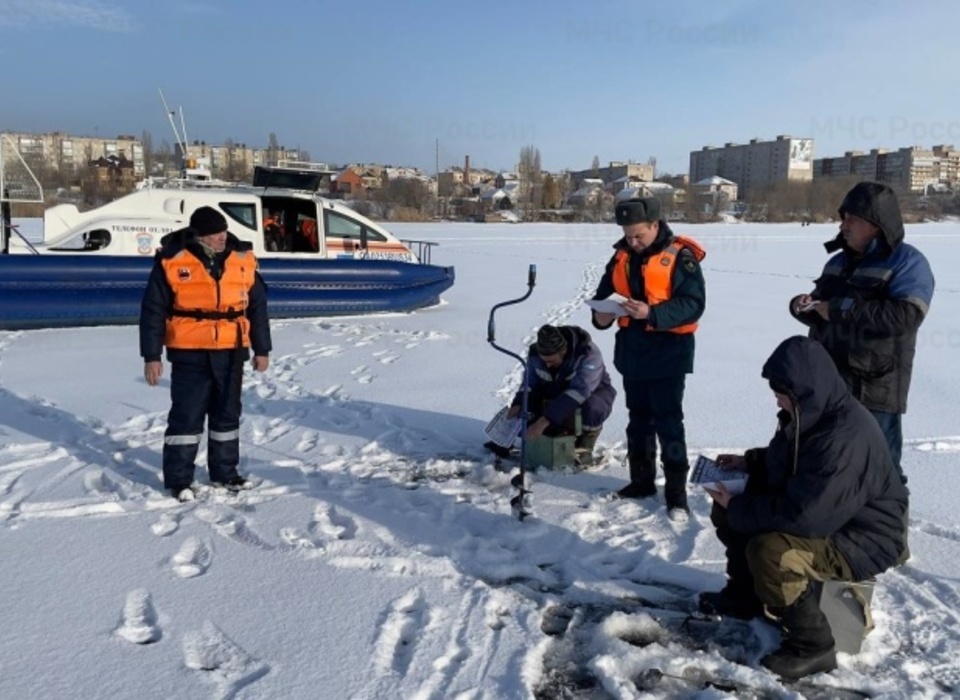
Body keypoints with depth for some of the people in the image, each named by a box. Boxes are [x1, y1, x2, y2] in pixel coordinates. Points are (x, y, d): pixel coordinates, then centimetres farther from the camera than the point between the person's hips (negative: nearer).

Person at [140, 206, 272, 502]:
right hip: (189, 353, -3)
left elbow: (257, 306, 9)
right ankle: (178, 479, 15)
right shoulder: (172, 261, -8)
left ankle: (225, 471, 29)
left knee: (227, 413, 14)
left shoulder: (243, 259, 1)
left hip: (231, 352, 4)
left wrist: (261, 349, 9)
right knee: (186, 415, 2)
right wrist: (151, 356, -7)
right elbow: (153, 311, -5)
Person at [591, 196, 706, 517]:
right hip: (632, 351, 6)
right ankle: (641, 480, 28)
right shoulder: (621, 255, 7)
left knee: (668, 422, -3)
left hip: (668, 353, -6)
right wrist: (601, 314, -8)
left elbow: (693, 303, -18)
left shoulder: (680, 256, -12)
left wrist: (652, 313, -30)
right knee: (638, 418, 15)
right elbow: (604, 292, 14)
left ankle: (676, 491, 7)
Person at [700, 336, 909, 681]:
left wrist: (738, 508, -22)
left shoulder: (846, 438, -33)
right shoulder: (813, 411, -3)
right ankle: (745, 593, 26)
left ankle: (813, 646, -11)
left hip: (864, 538, -10)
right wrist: (750, 461, 1)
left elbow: (801, 517, -34)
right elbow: (786, 460, 19)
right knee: (728, 509, 8)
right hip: (822, 508, 10)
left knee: (769, 550, -33)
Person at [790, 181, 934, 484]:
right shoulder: (839, 261, 14)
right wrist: (802, 307, 0)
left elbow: (906, 316, -25)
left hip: (874, 390, -7)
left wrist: (841, 308, -21)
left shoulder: (907, 261, -9)